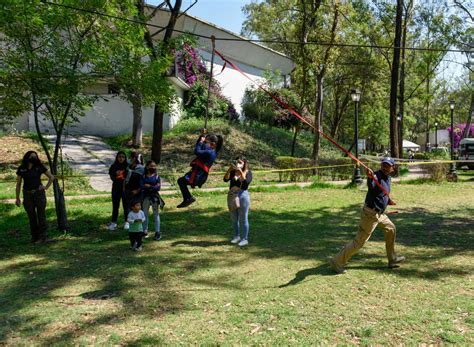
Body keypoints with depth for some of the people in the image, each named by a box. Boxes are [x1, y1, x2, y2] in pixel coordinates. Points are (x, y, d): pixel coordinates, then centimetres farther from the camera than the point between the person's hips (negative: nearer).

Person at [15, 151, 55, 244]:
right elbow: (18, 184, 6)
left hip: (39, 193, -2)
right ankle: (34, 237, 15)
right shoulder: (21, 169, 3)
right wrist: (17, 198, 4)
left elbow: (51, 177, 8)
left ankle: (43, 237, 2)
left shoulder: (40, 167, -1)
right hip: (27, 195, 2)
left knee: (41, 216, -2)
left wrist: (46, 187, -4)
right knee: (31, 217, 5)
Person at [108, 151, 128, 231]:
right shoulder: (113, 167, 2)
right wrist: (116, 174, -14)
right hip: (116, 188, 1)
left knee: (126, 205, 6)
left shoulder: (127, 166, -2)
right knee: (115, 205, 6)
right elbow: (111, 177, 3)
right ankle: (113, 223, 15)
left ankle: (127, 222, 18)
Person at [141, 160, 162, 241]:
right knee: (145, 214, 10)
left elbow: (158, 187, -10)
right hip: (146, 196, 2)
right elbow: (142, 186, -11)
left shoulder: (157, 177, -1)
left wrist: (149, 186, -15)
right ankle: (145, 231, 21)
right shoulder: (144, 176, 2)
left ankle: (157, 232, 5)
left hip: (154, 196, -2)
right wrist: (153, 187, -18)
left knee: (156, 214, 3)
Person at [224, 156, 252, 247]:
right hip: (232, 196, 4)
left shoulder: (248, 172, -3)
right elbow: (225, 179, -10)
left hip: (242, 195, -4)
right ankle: (236, 236, 30)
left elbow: (246, 182, -20)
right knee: (234, 218, 15)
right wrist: (229, 170, -22)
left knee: (243, 219, 0)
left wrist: (240, 171, -26)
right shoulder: (232, 172, 5)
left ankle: (245, 239, 9)